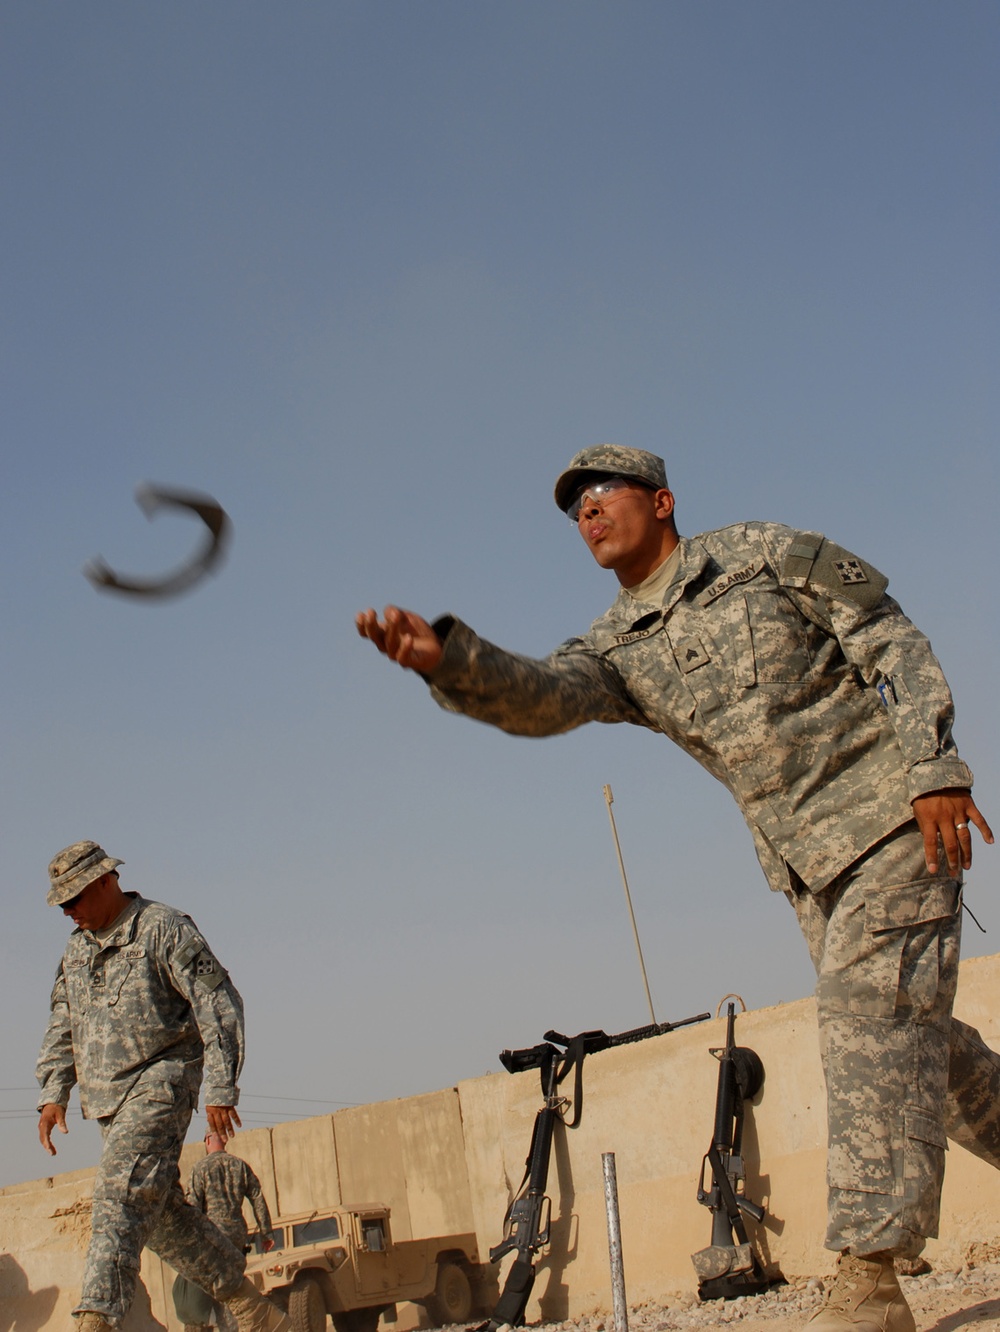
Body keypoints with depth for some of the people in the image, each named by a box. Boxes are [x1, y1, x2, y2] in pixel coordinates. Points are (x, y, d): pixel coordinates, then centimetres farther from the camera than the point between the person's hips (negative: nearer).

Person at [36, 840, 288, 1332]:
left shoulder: (164, 929, -7)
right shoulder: (78, 948, 16)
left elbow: (219, 1006, -10)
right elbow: (62, 1028, 22)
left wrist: (221, 1090, -15)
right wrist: (52, 1094, 10)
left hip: (159, 1083, -8)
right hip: (107, 1097, 8)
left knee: (121, 1200, -20)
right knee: (162, 1211, 8)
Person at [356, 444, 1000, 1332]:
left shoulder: (763, 554, -2)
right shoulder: (617, 650, 7)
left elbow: (893, 642, -3)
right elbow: (539, 698, -14)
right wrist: (446, 660, -35)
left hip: (892, 818, -5)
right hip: (807, 865, 6)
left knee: (873, 1020, -17)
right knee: (915, 1043, 11)